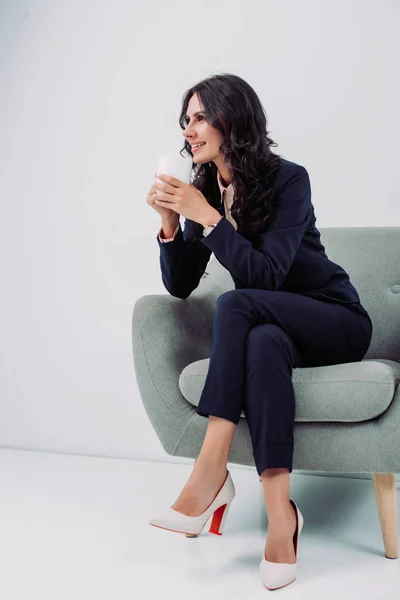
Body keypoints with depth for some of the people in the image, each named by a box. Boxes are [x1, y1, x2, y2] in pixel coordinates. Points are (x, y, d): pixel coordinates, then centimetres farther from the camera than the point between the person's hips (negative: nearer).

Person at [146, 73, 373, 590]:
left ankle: (211, 470, -35)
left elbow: (265, 274, -25)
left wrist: (207, 215, -28)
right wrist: (170, 223, -14)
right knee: (264, 345, -35)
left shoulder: (287, 179, -14)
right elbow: (179, 285, 1)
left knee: (236, 304, -33)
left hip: (335, 321, -4)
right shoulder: (204, 188, 2)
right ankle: (280, 514, -39)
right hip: (271, 326, 4)